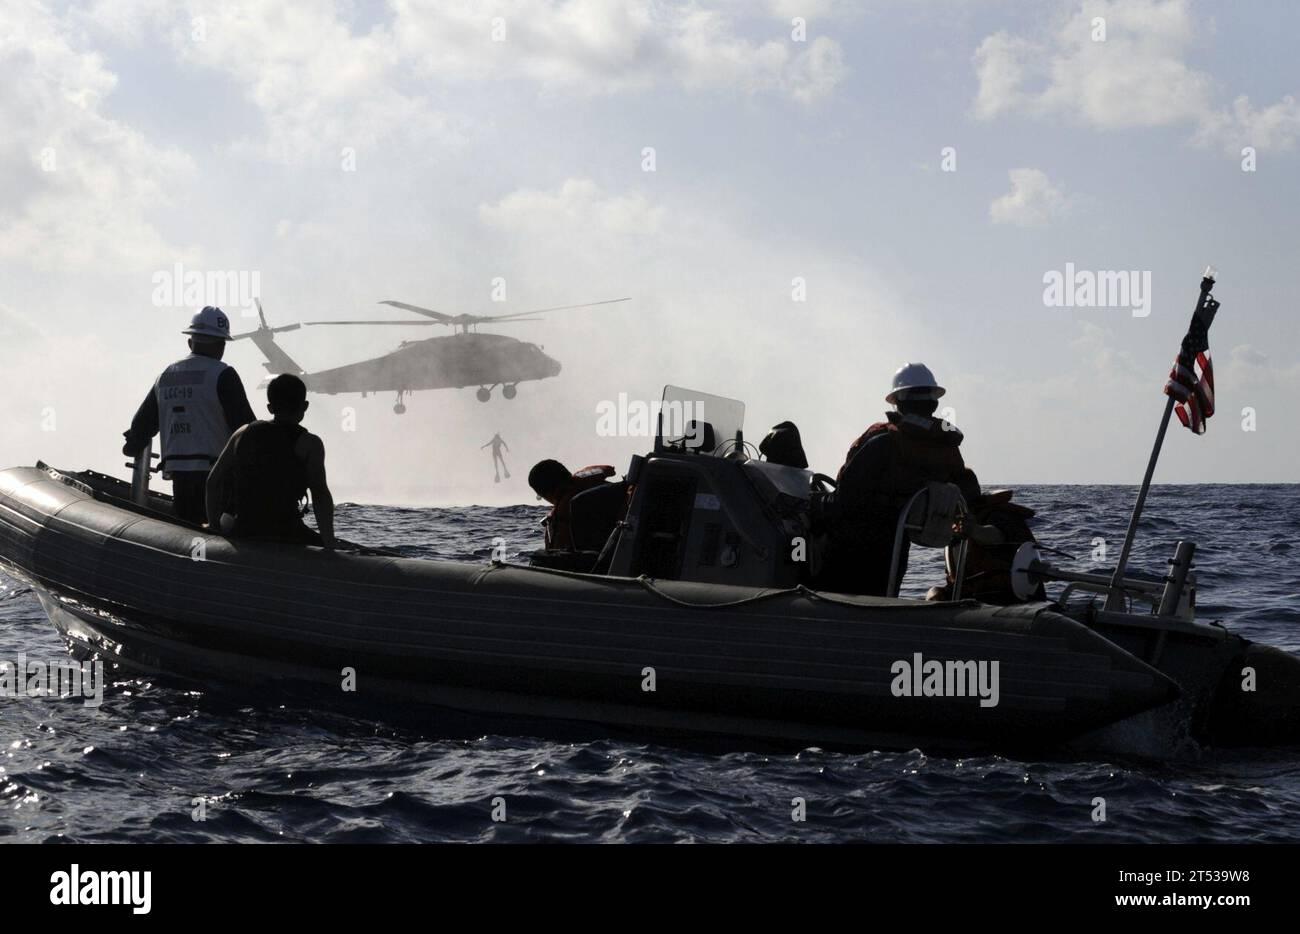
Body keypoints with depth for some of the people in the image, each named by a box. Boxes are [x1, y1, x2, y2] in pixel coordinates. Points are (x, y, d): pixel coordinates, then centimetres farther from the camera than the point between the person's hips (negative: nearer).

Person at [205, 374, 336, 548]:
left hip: (240, 534, 5)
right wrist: (329, 544, -15)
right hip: (285, 536, -5)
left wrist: (214, 527, 20)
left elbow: (213, 482, 12)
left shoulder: (244, 433, 11)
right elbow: (320, 494, -14)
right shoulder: (309, 443, -3)